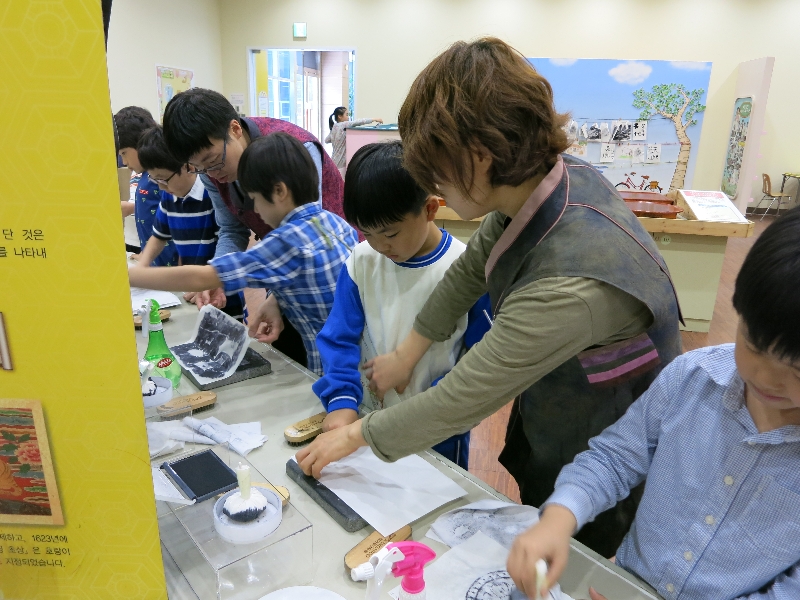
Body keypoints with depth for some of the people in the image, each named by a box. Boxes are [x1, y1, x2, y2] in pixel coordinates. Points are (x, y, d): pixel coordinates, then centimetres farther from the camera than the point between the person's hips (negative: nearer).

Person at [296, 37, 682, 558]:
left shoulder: (570, 283, -42)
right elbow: (470, 270, -2)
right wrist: (408, 352, 5)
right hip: (545, 417, 6)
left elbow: (462, 398, -31)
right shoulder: (546, 176, -19)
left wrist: (355, 435, -15)